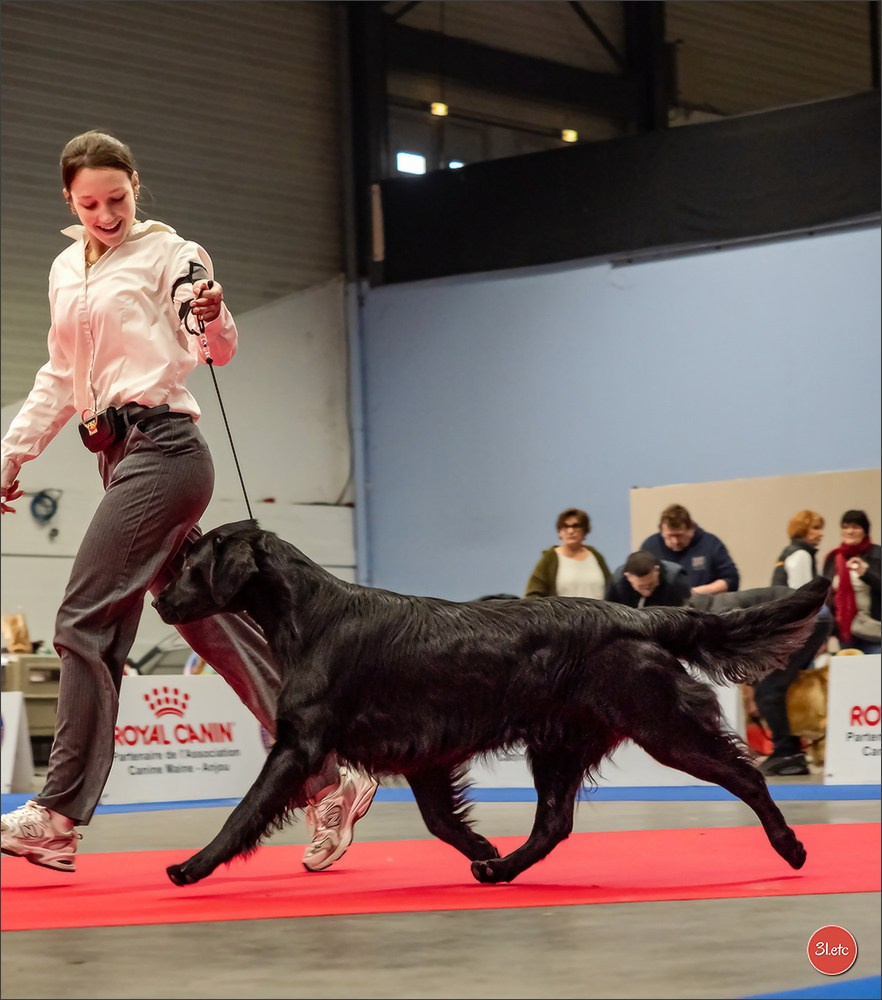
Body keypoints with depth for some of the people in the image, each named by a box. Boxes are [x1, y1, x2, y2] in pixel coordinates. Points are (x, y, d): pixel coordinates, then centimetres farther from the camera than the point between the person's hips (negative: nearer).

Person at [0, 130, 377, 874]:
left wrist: (214, 322, -30)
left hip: (161, 447, -8)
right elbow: (61, 379, 26)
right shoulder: (66, 272, 19)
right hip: (120, 456, 8)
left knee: (85, 622, -13)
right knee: (213, 627, 6)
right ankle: (329, 781, 10)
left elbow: (215, 349, -9)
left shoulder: (167, 253, -2)